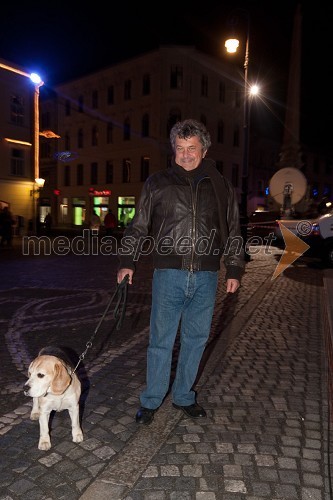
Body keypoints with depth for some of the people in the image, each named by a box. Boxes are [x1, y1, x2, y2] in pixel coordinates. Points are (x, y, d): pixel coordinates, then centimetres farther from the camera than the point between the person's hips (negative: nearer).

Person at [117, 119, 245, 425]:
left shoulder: (221, 187, 9)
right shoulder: (157, 183, 6)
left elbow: (233, 232, 14)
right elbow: (138, 226, 8)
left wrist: (234, 270, 10)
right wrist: (127, 261, 1)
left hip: (206, 276, 2)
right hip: (169, 273, -2)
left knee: (196, 339, 12)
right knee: (161, 340, 4)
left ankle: (183, 396, 31)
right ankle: (151, 400, 24)